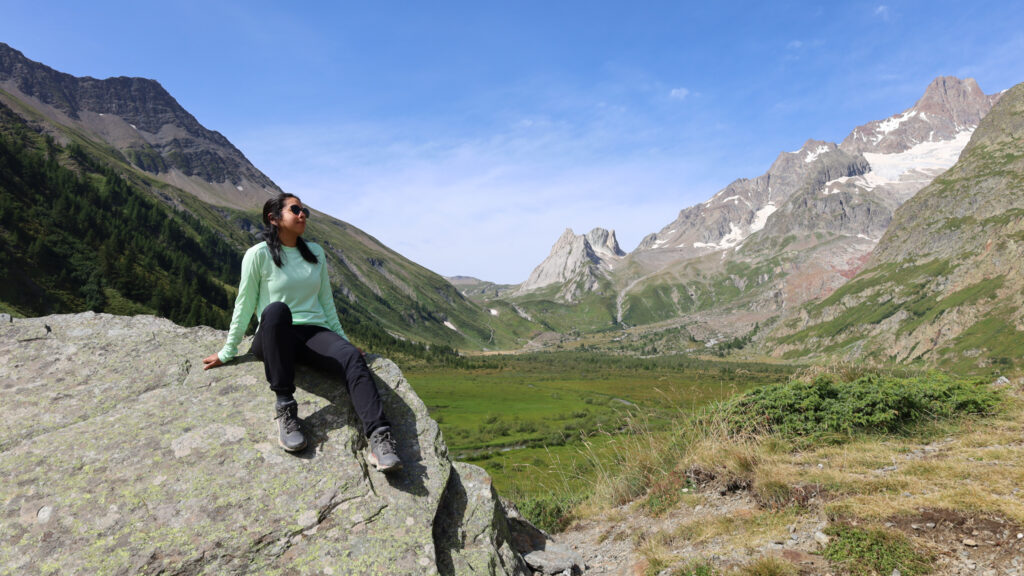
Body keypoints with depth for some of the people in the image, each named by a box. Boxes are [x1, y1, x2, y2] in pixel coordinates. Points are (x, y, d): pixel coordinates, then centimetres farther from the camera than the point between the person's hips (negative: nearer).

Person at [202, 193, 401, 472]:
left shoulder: (315, 253, 15)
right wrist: (227, 353, 8)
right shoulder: (259, 254, 1)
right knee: (276, 310, -39)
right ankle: (285, 409, -34)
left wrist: (343, 341, 17)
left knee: (352, 357, -30)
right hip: (274, 337, -3)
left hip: (315, 334, 4)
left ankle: (380, 439, -45)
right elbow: (244, 305, 5)